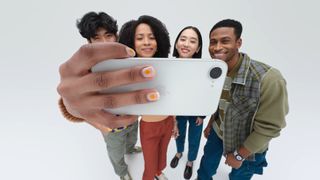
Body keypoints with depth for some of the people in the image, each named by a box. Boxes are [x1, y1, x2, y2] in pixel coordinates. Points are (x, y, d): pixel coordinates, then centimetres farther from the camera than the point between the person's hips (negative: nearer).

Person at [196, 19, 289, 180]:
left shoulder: (267, 79, -33)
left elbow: (269, 127, -24)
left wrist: (239, 155, -16)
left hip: (248, 146, -4)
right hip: (219, 131, 5)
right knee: (207, 162, 26)